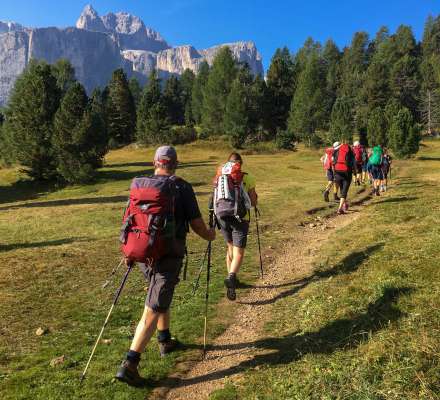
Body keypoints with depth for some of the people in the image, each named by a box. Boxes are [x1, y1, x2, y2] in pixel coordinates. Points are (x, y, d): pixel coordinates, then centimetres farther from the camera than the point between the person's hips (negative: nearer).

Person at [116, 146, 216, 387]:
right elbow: (196, 224, -6)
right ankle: (129, 365, -5)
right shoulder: (182, 188, -8)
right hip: (169, 256, -5)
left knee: (162, 296, 27)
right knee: (153, 310, -2)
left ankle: (165, 342, 39)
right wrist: (210, 235, 16)